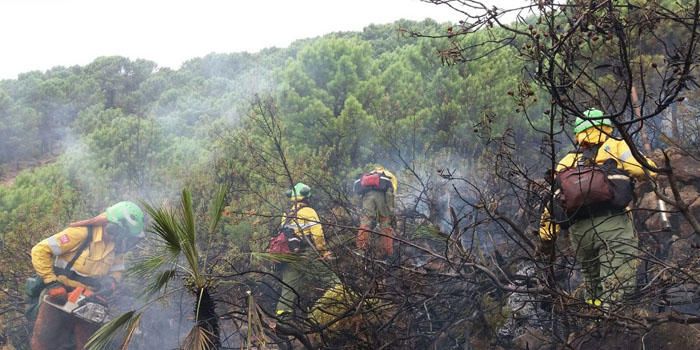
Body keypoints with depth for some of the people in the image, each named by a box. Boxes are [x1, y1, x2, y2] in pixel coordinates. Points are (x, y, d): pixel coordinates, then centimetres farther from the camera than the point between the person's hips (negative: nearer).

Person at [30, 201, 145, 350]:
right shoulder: (81, 233, -21)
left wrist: (110, 283, -10)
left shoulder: (117, 245, -2)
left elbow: (116, 271, 13)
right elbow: (40, 251, -19)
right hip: (60, 296, -5)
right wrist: (51, 283, -22)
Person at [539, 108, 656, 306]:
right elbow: (646, 170, 0)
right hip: (612, 223, -5)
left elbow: (552, 200, 19)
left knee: (594, 293, 19)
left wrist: (546, 236, 25)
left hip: (579, 230, 5)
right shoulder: (615, 147, 12)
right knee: (616, 292, -12)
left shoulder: (565, 162, 25)